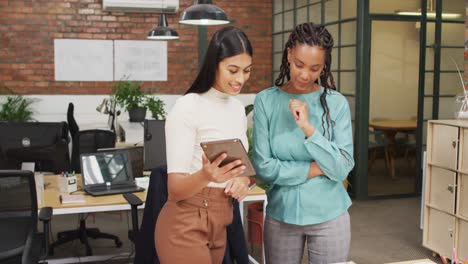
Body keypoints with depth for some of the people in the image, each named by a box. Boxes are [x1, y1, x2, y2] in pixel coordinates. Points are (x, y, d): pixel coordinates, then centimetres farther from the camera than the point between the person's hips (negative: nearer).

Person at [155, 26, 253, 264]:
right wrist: (205, 176, -38)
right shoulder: (188, 107, -16)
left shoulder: (238, 108, 7)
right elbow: (175, 188, -17)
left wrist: (242, 180, -7)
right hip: (185, 227, -7)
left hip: (219, 224, 7)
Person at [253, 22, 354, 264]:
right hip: (281, 215, 0)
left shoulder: (336, 103, -6)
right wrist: (317, 169, -11)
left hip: (329, 216, 0)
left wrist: (309, 128, -20)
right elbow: (263, 167, -11)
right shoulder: (266, 101, -7)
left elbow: (343, 169, -11)